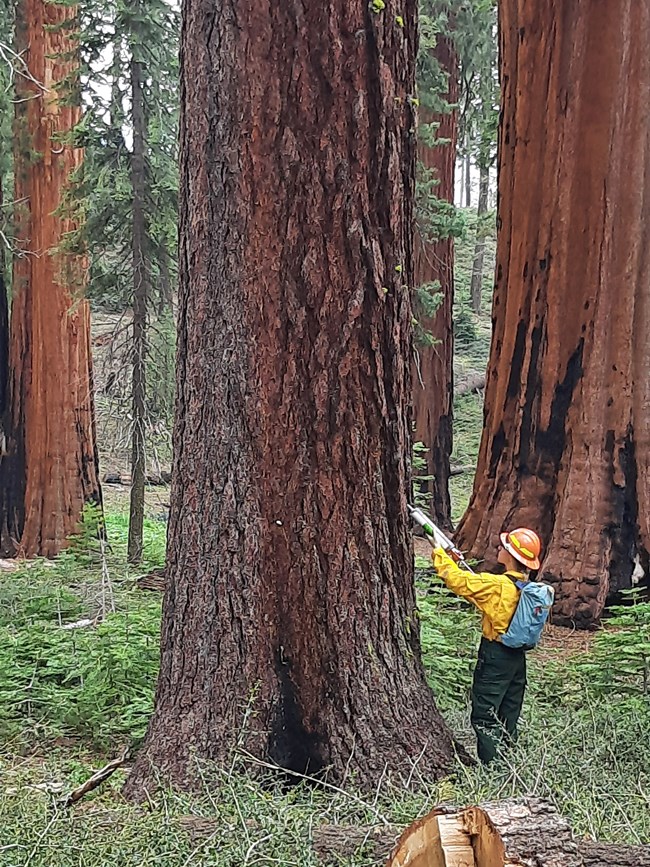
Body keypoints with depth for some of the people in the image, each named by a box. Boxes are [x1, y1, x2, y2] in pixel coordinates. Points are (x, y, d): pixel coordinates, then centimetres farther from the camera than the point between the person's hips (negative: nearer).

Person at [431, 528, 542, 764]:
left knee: (484, 718, -1)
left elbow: (458, 580, -17)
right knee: (508, 718, 17)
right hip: (517, 657, 8)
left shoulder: (498, 585, -22)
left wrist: (441, 556, -1)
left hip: (495, 657, -8)